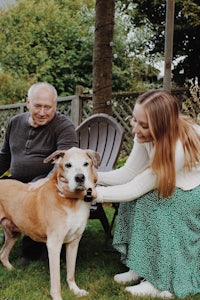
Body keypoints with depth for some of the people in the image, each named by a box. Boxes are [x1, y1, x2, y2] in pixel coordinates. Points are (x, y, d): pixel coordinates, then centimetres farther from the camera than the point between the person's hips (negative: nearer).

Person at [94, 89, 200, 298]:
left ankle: (162, 282, -16)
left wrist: (93, 193, -31)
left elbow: (136, 187, -32)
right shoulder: (148, 134, -15)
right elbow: (128, 173, -10)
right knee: (134, 200, -15)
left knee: (147, 200, -25)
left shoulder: (180, 146, -36)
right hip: (175, 191, 7)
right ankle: (140, 267, -3)